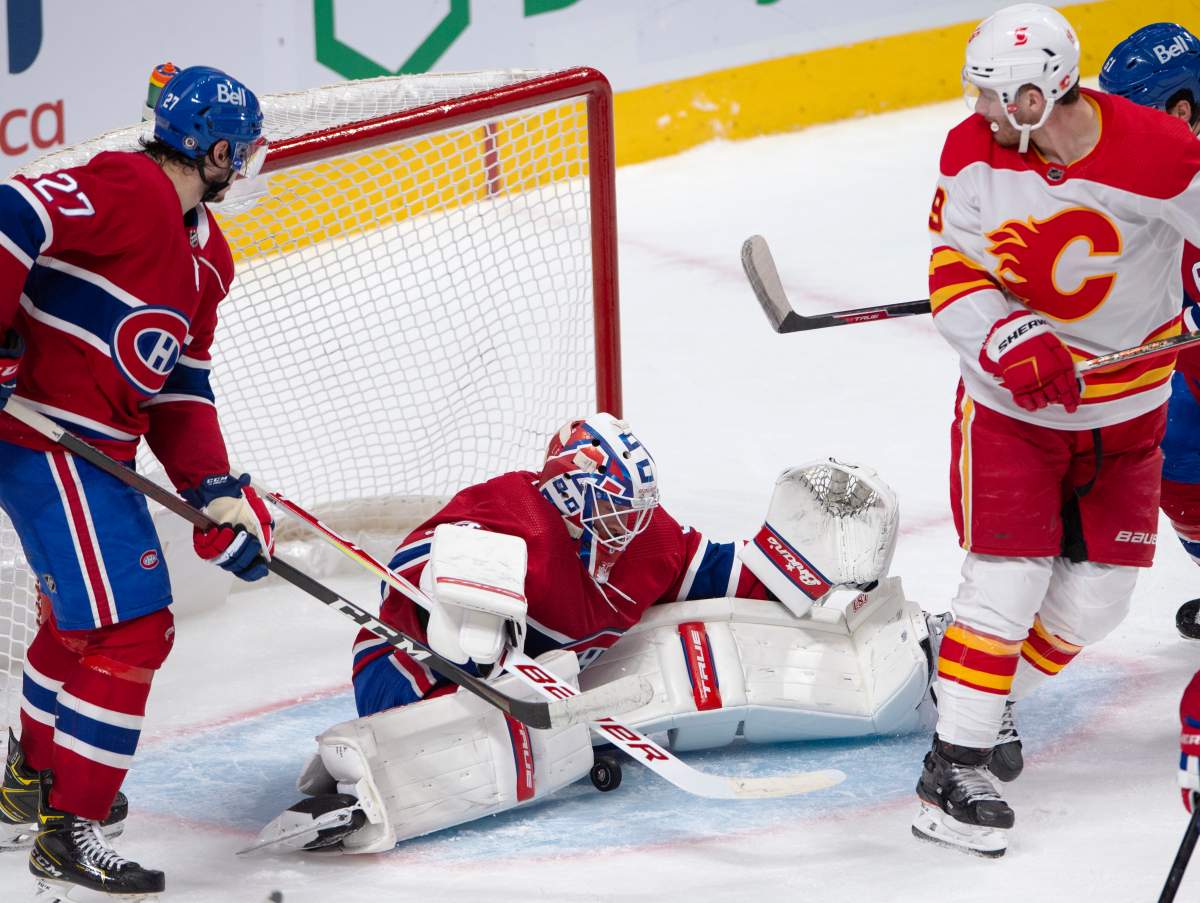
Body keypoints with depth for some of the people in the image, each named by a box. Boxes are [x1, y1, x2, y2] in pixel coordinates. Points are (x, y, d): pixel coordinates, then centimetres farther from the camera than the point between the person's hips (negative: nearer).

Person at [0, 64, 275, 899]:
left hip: (96, 451, 11)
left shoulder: (205, 256, 14)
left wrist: (216, 492, 3)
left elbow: (179, 390, 14)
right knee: (131, 626, -11)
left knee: (83, 611, 27)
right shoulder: (126, 191, -16)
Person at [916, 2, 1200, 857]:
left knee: (1098, 594, 8)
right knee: (1007, 582, -10)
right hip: (1010, 401, -1)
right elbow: (956, 270, -8)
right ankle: (955, 768, -5)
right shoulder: (973, 151, -13)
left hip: (1127, 406, 1)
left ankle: (987, 700, 32)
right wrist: (1008, 339, -25)